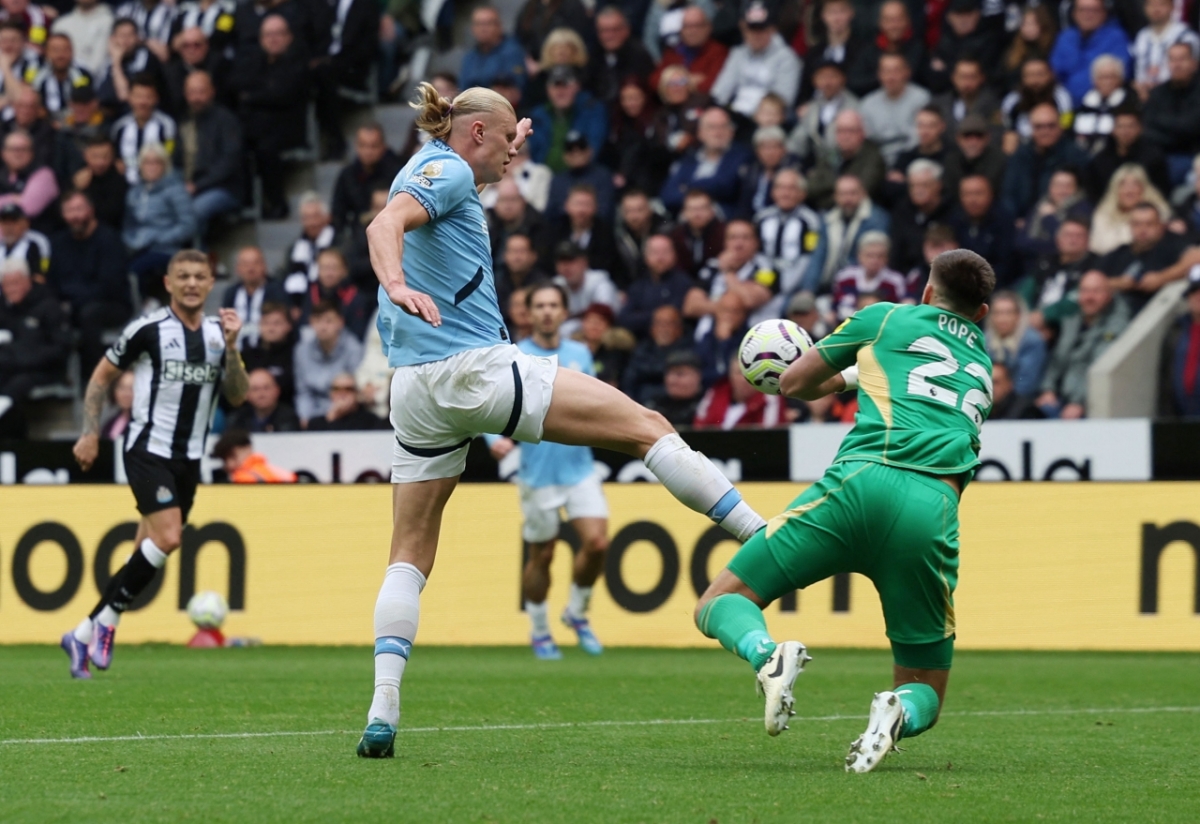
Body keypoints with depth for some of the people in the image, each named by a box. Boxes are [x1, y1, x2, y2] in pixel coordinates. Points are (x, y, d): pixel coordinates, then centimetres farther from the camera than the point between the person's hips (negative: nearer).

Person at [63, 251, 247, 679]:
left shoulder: (218, 333, 7)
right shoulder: (148, 329, -7)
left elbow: (237, 396, 3)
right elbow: (101, 377, 3)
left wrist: (231, 347, -11)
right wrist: (90, 434, -2)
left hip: (189, 459, 6)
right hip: (148, 450, -6)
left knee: (148, 552, 5)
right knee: (168, 536, -23)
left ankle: (84, 635, 16)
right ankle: (106, 622, -8)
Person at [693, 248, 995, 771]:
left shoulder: (888, 318, 22)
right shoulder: (983, 370, 33)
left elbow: (793, 383, 29)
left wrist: (849, 376, 50)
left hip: (862, 480, -2)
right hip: (934, 510, 2)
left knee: (719, 605, 9)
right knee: (924, 698, 14)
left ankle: (767, 654, -27)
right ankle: (898, 713, -24)